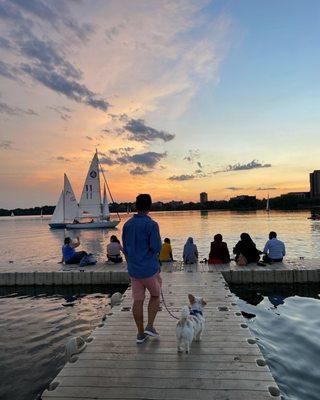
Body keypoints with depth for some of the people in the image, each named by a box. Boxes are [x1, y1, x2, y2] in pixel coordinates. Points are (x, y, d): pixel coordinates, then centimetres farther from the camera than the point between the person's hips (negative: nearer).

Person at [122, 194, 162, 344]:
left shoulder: (127, 224, 4)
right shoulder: (151, 224, -15)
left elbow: (125, 250, 10)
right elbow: (156, 248, -19)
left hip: (133, 269, 5)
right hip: (149, 268, -5)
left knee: (137, 300, 11)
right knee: (155, 296, 18)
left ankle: (140, 333, 22)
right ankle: (150, 326, 14)